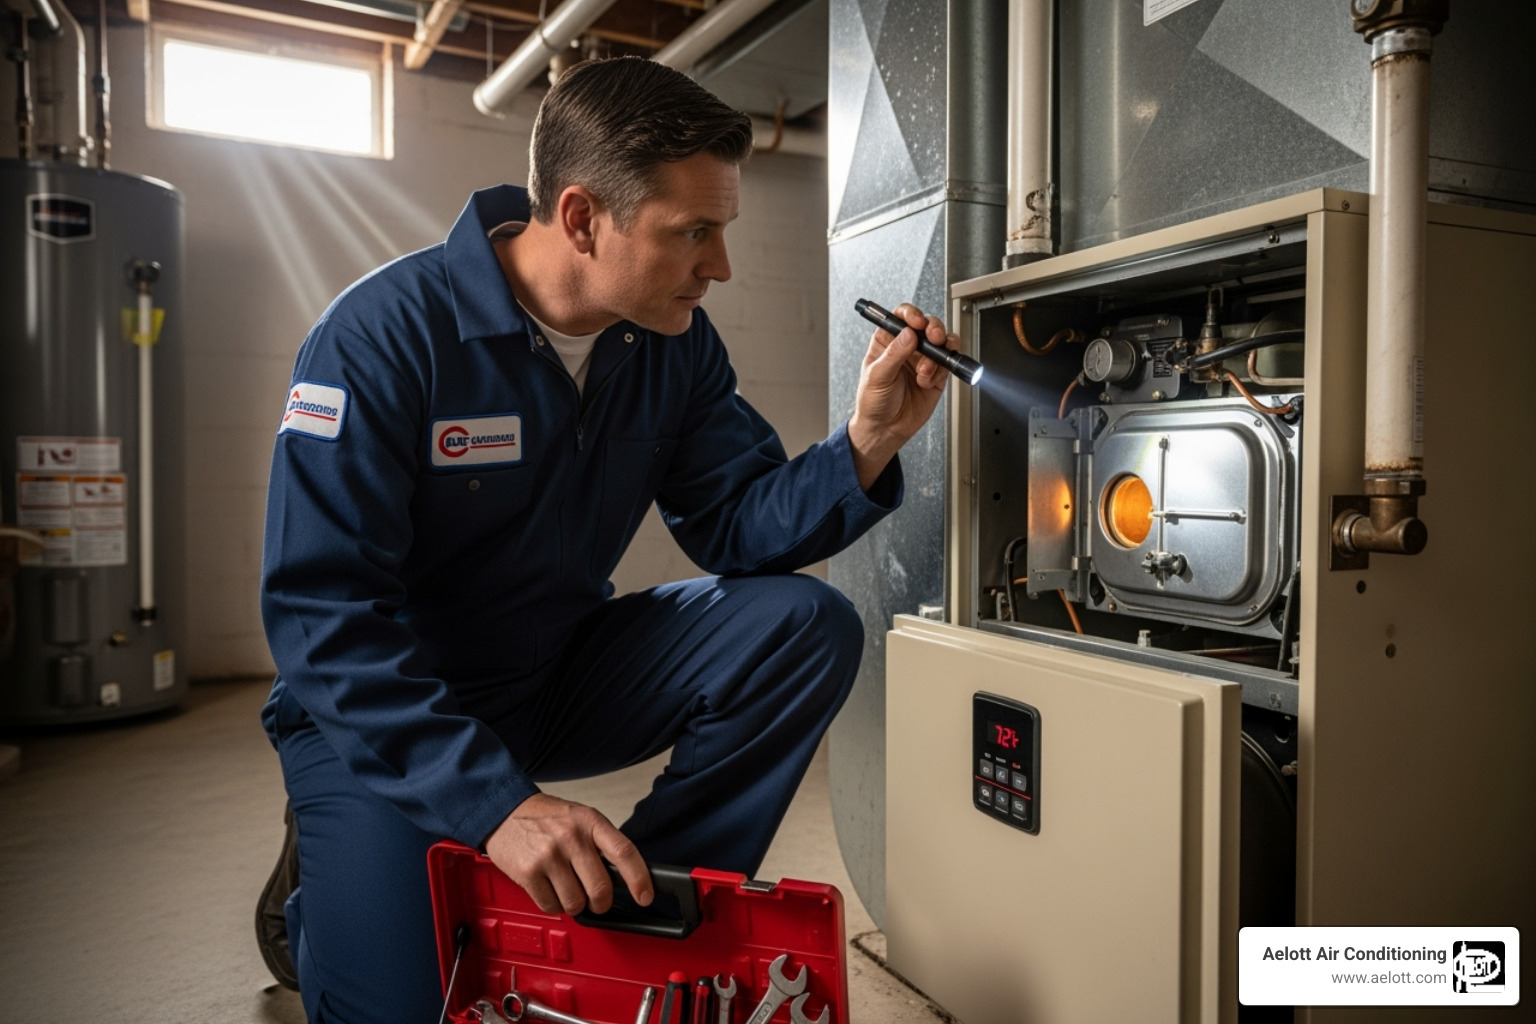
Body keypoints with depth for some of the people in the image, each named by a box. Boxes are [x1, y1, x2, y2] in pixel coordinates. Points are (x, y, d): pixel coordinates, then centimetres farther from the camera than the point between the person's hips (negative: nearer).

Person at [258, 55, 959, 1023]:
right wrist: (497, 801, -35)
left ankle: (637, 913, -3)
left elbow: (738, 526, -5)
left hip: (562, 677, 5)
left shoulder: (677, 345, -5)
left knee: (809, 625, -14)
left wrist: (868, 442, -24)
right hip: (379, 713, -4)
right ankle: (324, 892, 14)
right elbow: (323, 614, -26)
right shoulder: (386, 333, -22)